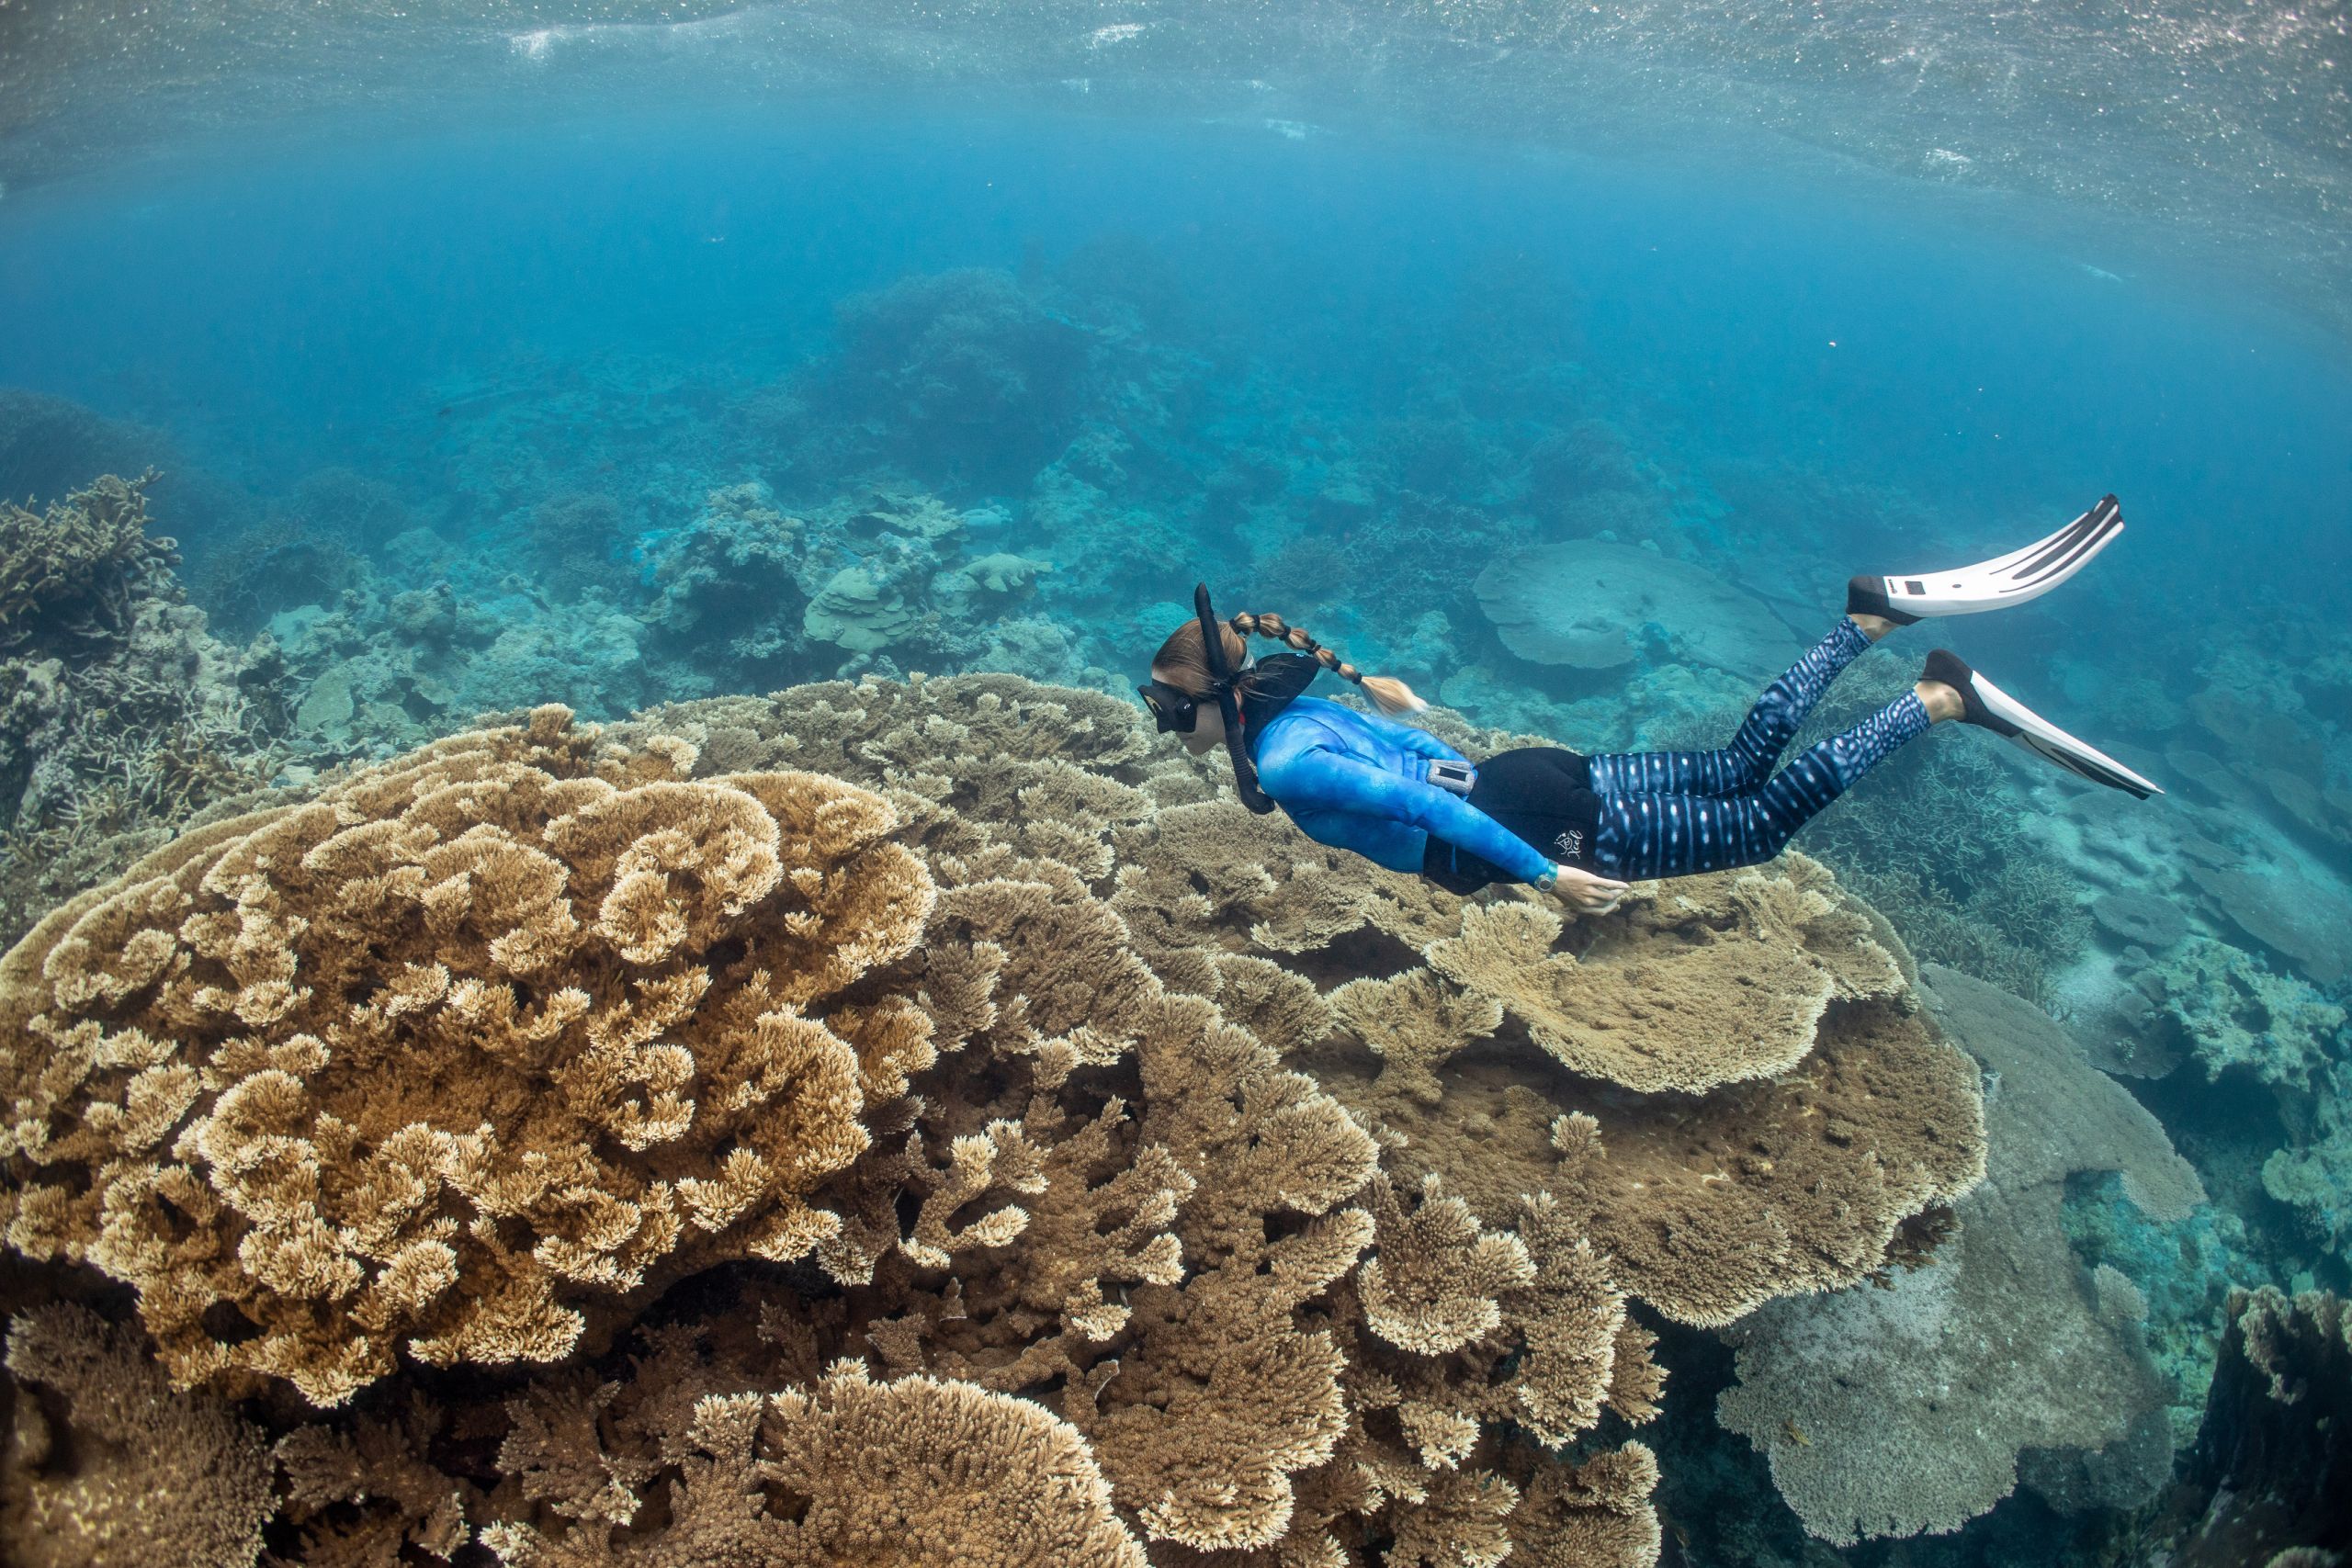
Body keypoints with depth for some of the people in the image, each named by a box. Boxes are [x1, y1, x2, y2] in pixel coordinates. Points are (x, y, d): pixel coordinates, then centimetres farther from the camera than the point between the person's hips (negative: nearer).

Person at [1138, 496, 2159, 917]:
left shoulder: (1281, 761, -22)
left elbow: (1418, 805, -29)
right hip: (1526, 778, 8)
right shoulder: (1297, 707, 6)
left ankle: (1943, 699, 6)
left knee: (1764, 821, 2)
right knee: (1741, 765, 18)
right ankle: (1873, 618, 17)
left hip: (1543, 824, -8)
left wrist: (1547, 873, -25)